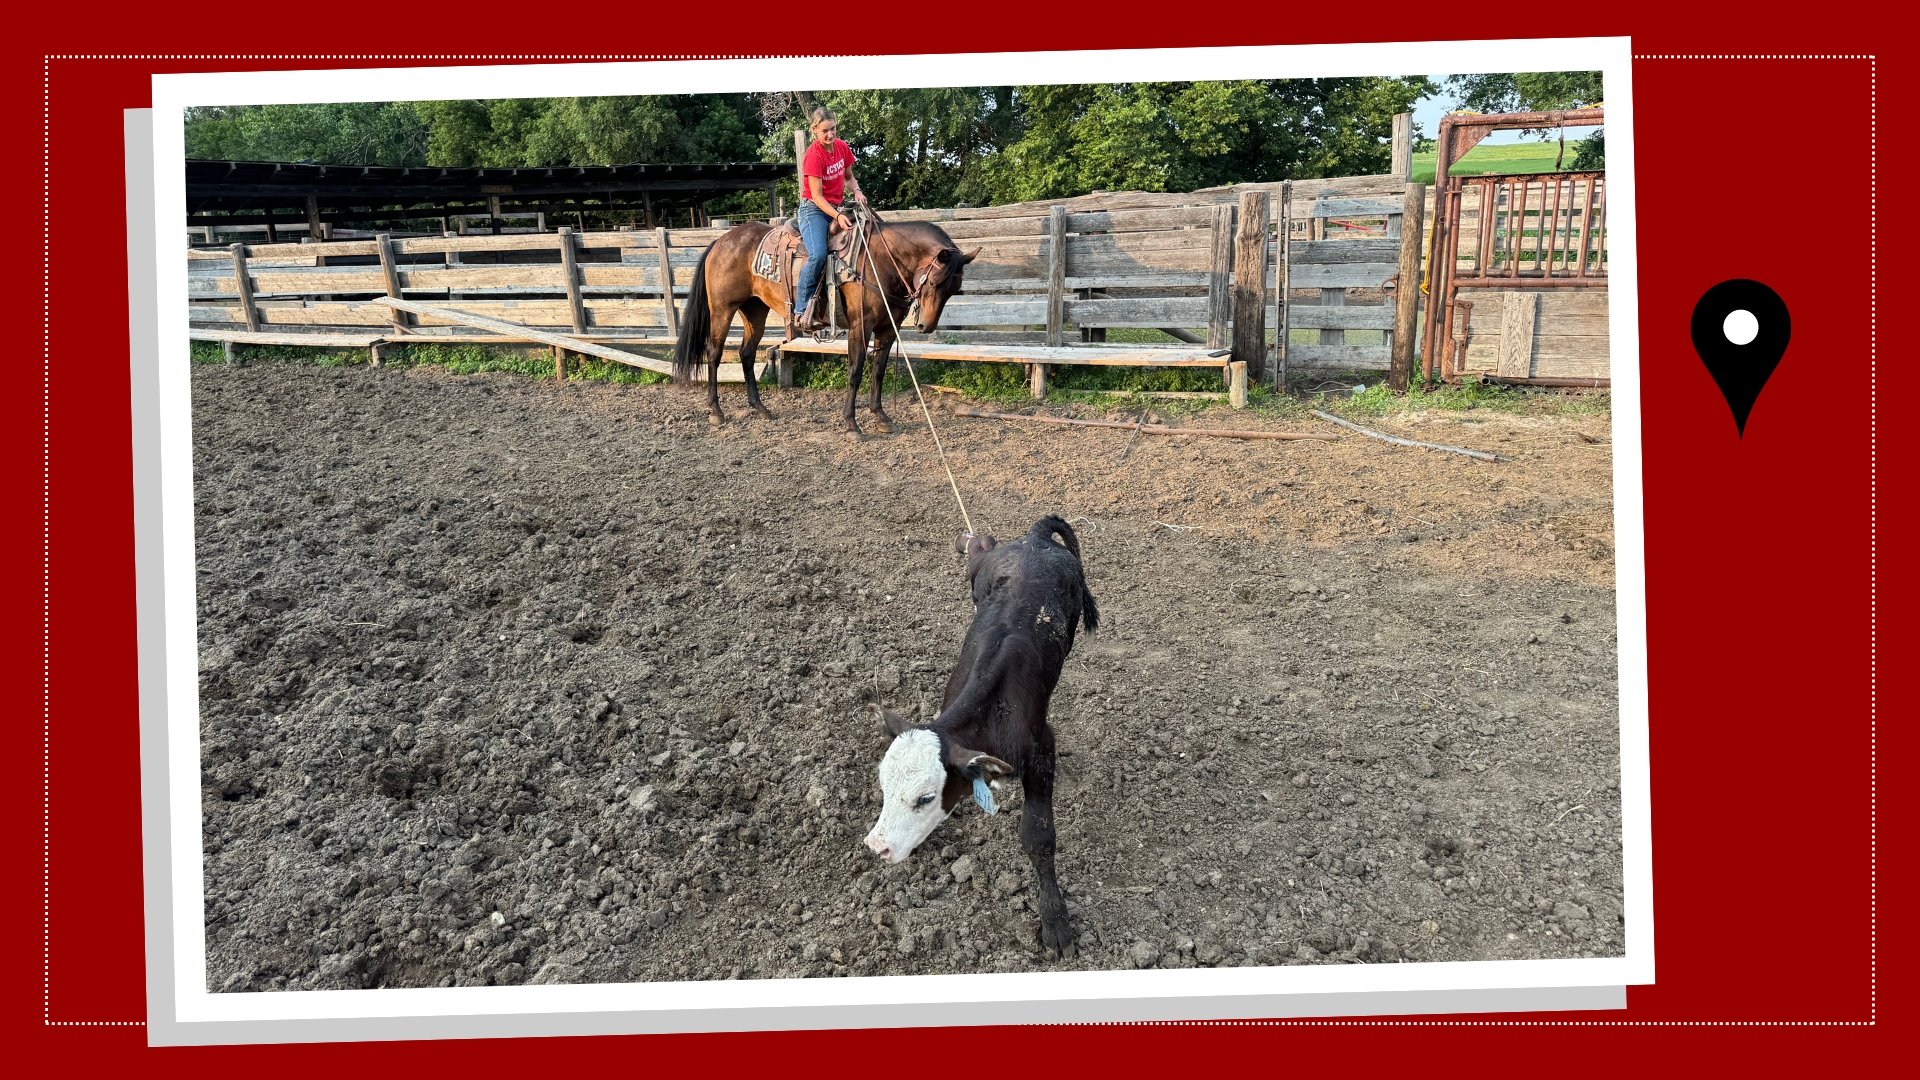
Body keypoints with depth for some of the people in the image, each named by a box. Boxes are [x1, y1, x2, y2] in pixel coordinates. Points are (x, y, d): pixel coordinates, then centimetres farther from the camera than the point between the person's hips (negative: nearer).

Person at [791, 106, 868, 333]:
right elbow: (816, 196, -19)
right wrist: (837, 217, -32)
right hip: (814, 209, -8)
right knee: (818, 255, -30)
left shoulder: (842, 147, 3)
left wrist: (857, 191, -5)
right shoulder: (814, 155, -17)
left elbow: (849, 178, 18)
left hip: (837, 208, 8)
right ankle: (801, 310, -23)